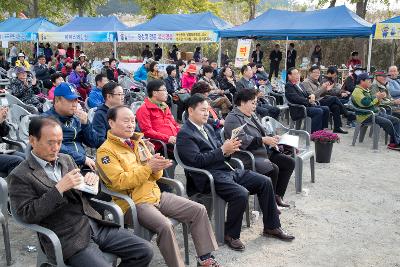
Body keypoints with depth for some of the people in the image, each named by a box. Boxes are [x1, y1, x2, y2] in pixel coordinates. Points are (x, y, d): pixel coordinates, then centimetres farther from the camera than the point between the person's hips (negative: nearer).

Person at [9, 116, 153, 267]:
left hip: (96, 225, 6)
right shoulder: (20, 176, -4)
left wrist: (92, 180, -2)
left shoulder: (65, 159, 14)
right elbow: (27, 215, -12)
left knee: (144, 251, -3)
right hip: (68, 239, -6)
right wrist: (59, 188, -20)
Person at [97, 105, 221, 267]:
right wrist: (148, 167, -21)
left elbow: (155, 175, 14)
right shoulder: (106, 151, -7)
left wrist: (157, 167, -10)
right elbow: (120, 182, -18)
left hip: (155, 194, 7)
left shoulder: (138, 142, 14)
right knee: (165, 225, -32)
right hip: (134, 202, -7)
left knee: (199, 210, -1)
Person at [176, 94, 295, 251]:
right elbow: (197, 160, -18)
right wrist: (223, 150, -17)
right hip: (209, 177, -9)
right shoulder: (184, 135, -8)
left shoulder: (207, 128, 19)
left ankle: (271, 227, 15)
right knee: (241, 194, -30)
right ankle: (231, 235, -6)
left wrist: (228, 150, -5)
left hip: (226, 169, 9)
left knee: (265, 182, 1)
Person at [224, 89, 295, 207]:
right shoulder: (233, 119, -11)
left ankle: (277, 196, 8)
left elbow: (262, 132, 27)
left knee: (289, 162, 3)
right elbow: (242, 140, -22)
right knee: (273, 169, -29)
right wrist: (263, 140, -24)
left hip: (265, 152, 10)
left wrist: (271, 137, 5)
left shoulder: (252, 115, 20)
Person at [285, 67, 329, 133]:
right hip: (298, 110, -9)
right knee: (319, 111, -26)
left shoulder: (300, 85, 23)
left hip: (307, 106, 9)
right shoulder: (288, 85, -7)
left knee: (326, 109, -4)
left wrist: (312, 95, -2)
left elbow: (307, 94, 21)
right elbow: (296, 99, -18)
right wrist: (309, 101, -20)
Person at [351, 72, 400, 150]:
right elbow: (365, 103, -27)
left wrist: (380, 98, 4)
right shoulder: (357, 91, -11)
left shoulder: (366, 90, 20)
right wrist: (376, 97, -13)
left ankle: (393, 143, -9)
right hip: (366, 116, -10)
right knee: (388, 123, -26)